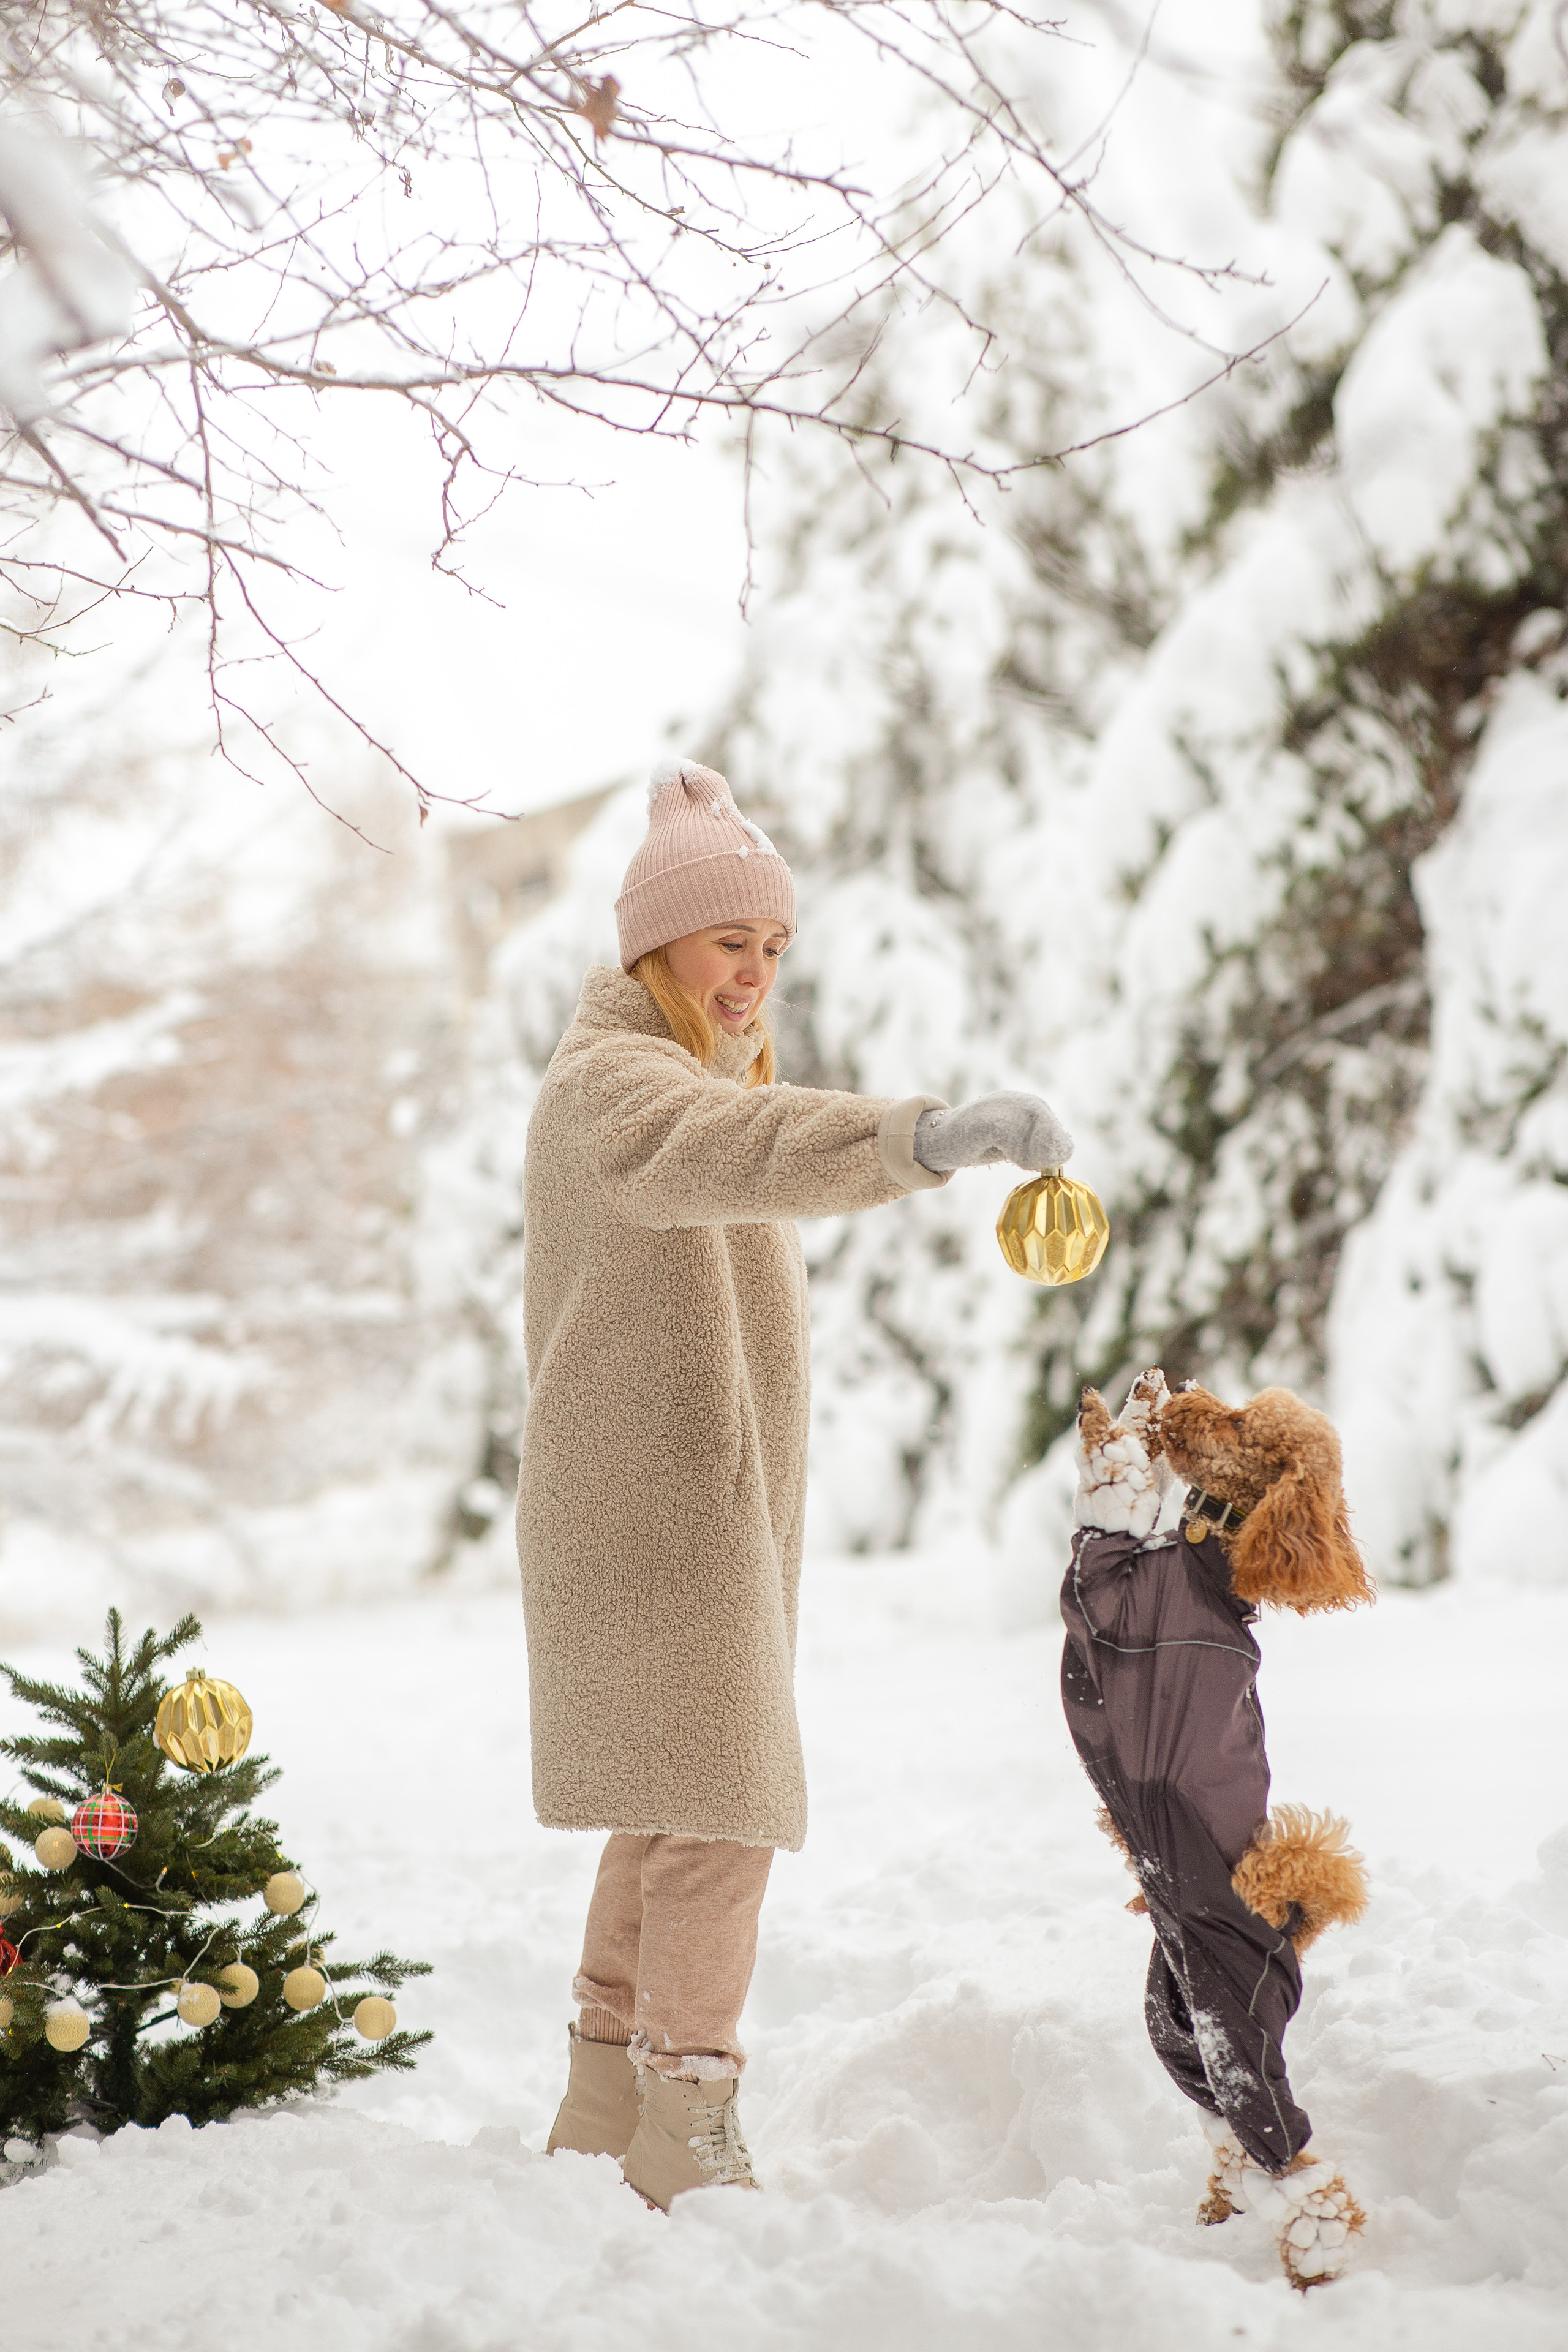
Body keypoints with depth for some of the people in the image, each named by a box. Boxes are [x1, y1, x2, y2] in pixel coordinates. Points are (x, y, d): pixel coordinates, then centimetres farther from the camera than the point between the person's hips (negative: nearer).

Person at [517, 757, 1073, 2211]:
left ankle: (603, 2109, 23)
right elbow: (733, 1147, -38)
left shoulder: (690, 1072, 21)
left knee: (670, 1809, 15)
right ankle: (688, 2145, -8)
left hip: (698, 1511, 11)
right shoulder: (610, 1081, -14)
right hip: (654, 1516, -11)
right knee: (720, 1815, -12)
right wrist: (924, 1136, -54)